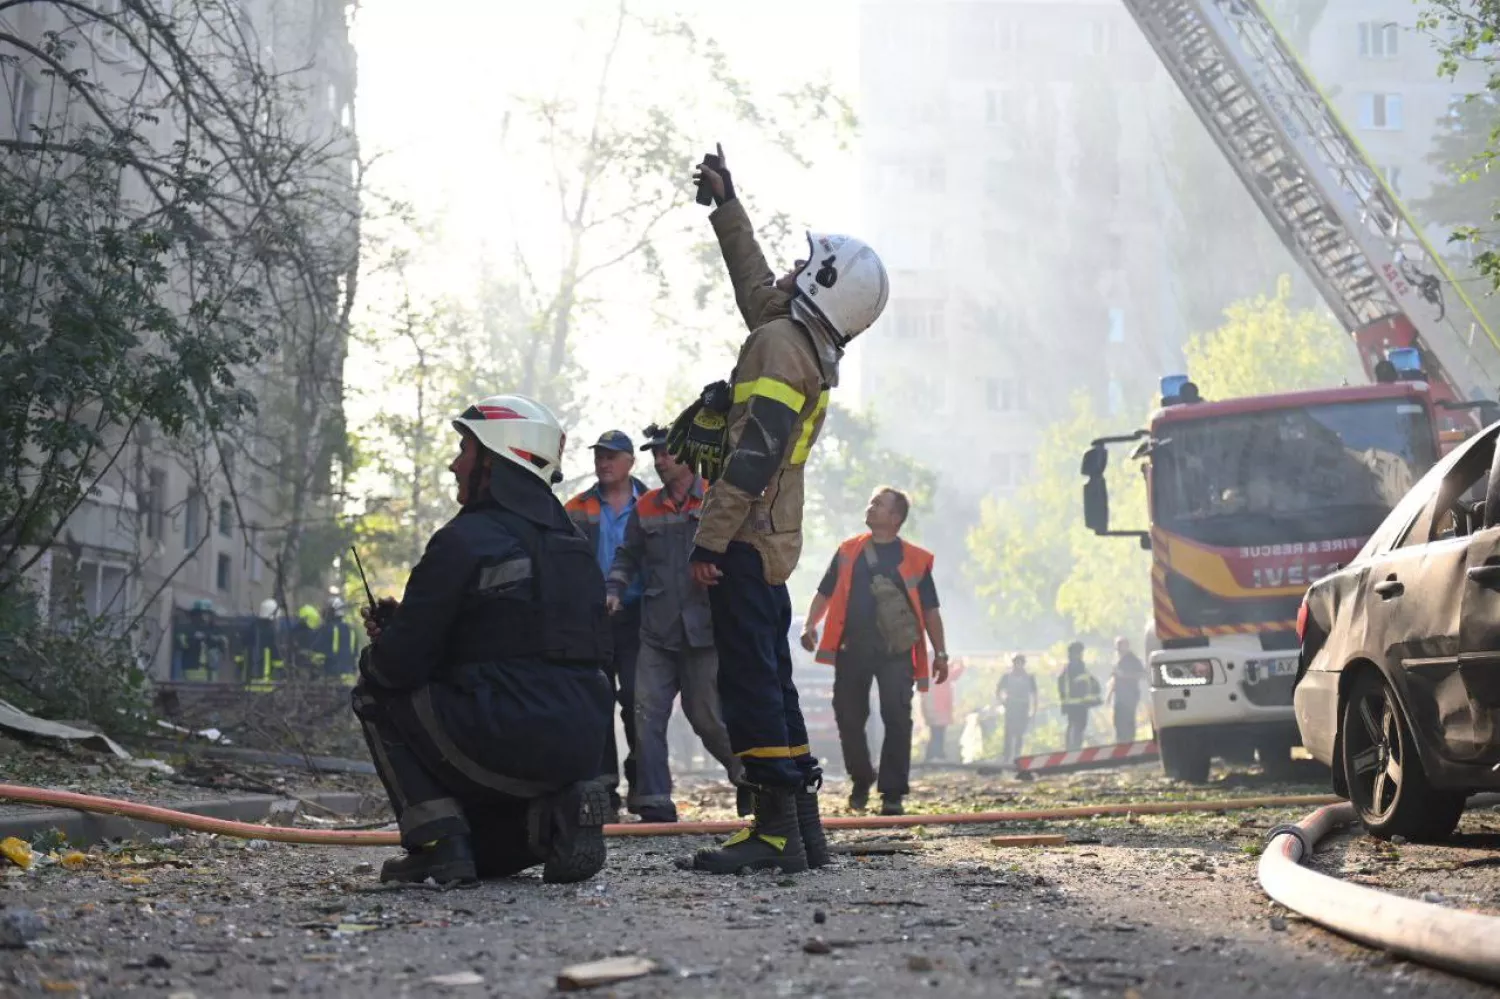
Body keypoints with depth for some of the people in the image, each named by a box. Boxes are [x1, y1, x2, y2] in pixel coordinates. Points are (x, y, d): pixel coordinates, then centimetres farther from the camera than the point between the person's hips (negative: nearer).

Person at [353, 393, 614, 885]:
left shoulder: (464, 540, -8)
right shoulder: (573, 543, 18)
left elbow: (402, 664, -8)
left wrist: (374, 654, 17)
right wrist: (402, 623, 23)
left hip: (505, 743, -8)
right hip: (582, 748, 8)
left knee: (376, 694, 15)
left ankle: (438, 842, 1)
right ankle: (554, 814, 3)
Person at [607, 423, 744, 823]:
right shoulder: (646, 508, 13)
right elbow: (627, 556, 20)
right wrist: (616, 590, 5)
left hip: (704, 629, -4)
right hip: (657, 632, 4)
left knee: (706, 715, 2)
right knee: (648, 712, -4)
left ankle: (747, 772, 27)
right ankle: (653, 801, -1)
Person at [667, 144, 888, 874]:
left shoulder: (780, 344, -12)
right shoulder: (804, 346, 17)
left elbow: (753, 455, -21)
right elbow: (755, 286, 36)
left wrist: (711, 539, -23)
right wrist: (725, 204, 43)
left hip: (746, 539, -10)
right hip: (771, 541, 10)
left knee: (750, 683, -11)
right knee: (770, 681, 13)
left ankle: (775, 829, -12)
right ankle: (801, 825, 15)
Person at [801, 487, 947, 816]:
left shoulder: (916, 560, 7)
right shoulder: (848, 551, 14)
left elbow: (930, 610, 9)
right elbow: (825, 593, 16)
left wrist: (940, 653, 4)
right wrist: (810, 624, -1)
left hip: (896, 650, -2)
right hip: (853, 647, 2)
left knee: (897, 720, -9)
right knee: (849, 718, 4)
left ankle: (893, 794, -4)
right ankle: (861, 780, 26)